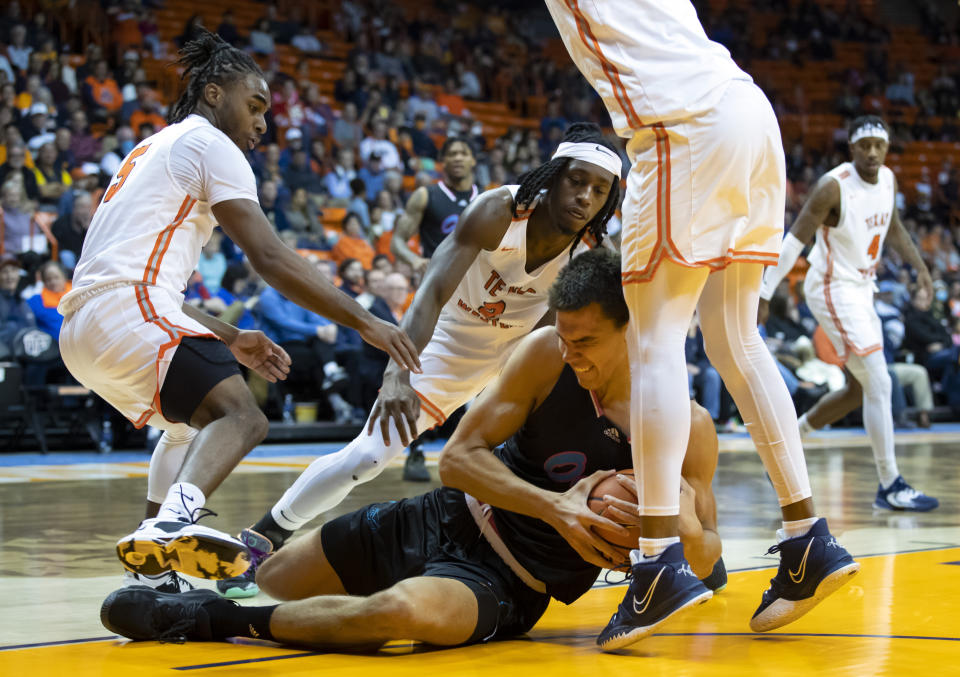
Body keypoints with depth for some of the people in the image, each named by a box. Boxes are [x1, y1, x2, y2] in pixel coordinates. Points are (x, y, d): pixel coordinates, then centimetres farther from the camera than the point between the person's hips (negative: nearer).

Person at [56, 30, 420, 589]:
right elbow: (268, 257, -8)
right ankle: (174, 522, -50)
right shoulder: (209, 143, 3)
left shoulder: (151, 150, 31)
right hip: (128, 308, -10)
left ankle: (153, 570, 26)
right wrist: (364, 322, -8)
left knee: (191, 420, 31)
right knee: (239, 416, -23)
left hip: (81, 326, 10)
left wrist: (228, 340, 33)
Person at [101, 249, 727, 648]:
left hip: (507, 588, -4)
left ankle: (218, 621, -20)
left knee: (403, 611, -38)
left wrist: (686, 533, -27)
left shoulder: (686, 428, -15)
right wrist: (555, 506, -23)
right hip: (447, 520, 4)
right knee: (272, 576, 12)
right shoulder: (547, 354, -11)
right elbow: (458, 457, -9)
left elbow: (706, 559, -3)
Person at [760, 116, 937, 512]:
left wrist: (919, 266, 8)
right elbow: (795, 240, -19)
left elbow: (893, 229, 20)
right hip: (832, 290, -9)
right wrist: (764, 294, -22)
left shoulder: (887, 179, 3)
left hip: (861, 289, 9)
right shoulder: (833, 186, -20)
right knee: (879, 385, -13)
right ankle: (890, 486, -9)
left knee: (860, 388, 16)